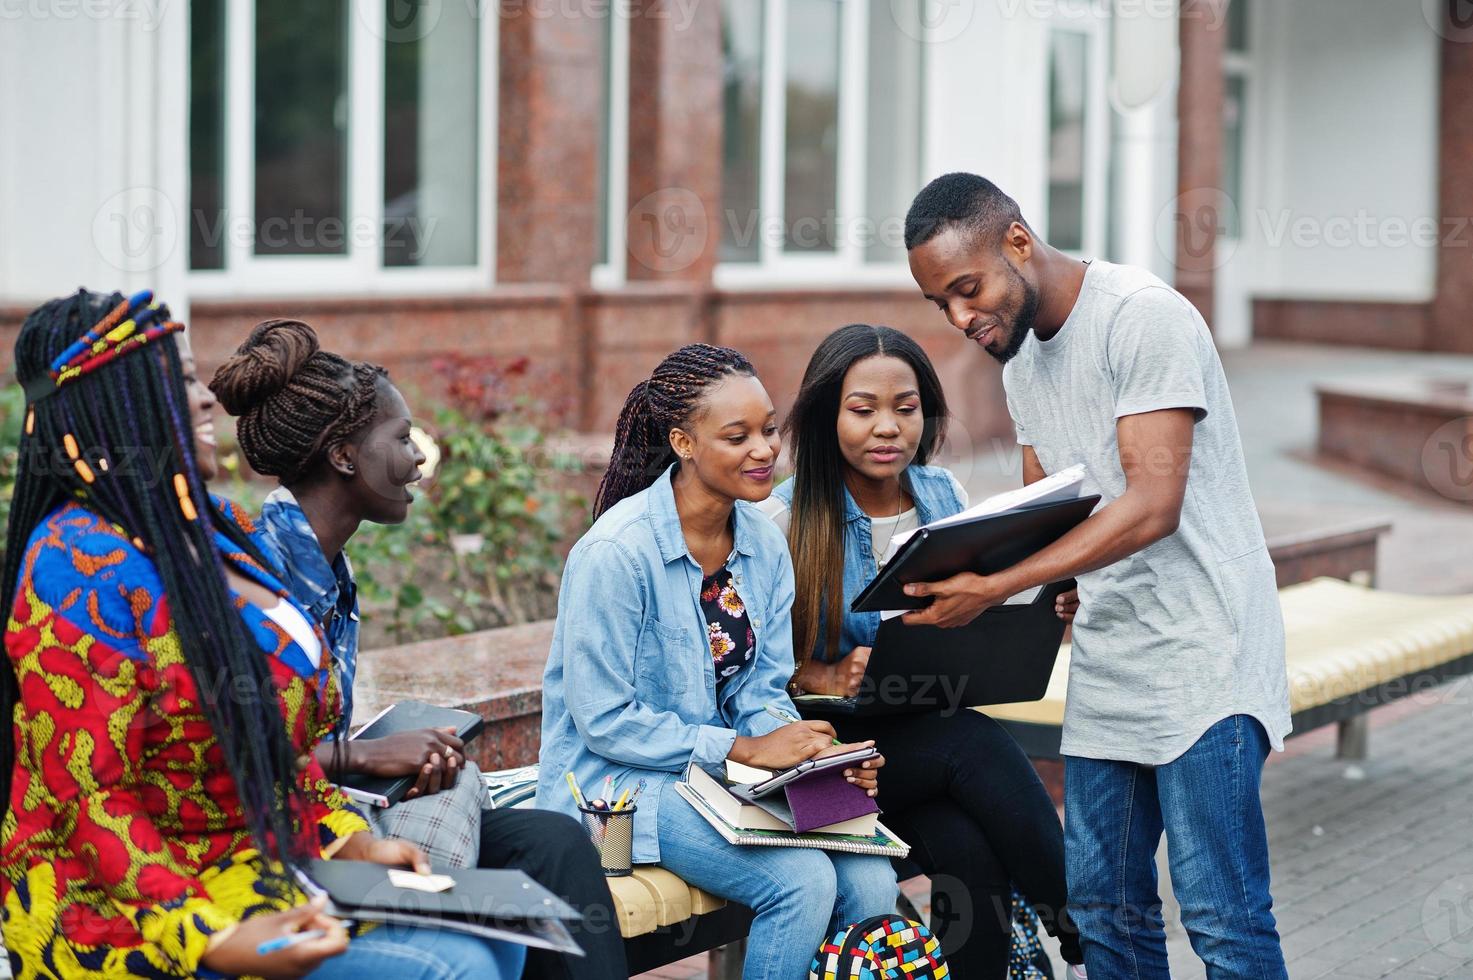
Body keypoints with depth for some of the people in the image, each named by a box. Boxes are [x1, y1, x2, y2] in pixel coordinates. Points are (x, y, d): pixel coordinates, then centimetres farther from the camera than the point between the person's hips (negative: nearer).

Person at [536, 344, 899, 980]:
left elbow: (761, 689, 8)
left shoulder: (764, 544, 4)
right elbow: (604, 721, -18)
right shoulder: (618, 550, -19)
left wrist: (820, 756, -13)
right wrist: (744, 749, -20)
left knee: (870, 881, -16)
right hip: (621, 781, -6)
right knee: (801, 880, -26)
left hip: (727, 772, 7)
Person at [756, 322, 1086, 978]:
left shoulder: (944, 494, 8)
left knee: (970, 847, -30)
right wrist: (828, 679, -25)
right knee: (979, 745, -31)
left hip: (932, 733, 4)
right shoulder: (784, 519, -7)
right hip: (834, 745, -4)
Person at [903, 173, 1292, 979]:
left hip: (1200, 655, -8)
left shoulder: (1144, 318, -14)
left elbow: (1153, 505, -22)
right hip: (1107, 662, 8)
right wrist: (954, 574, -1)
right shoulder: (1020, 359, 13)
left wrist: (996, 588, -26)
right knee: (1101, 904, 8)